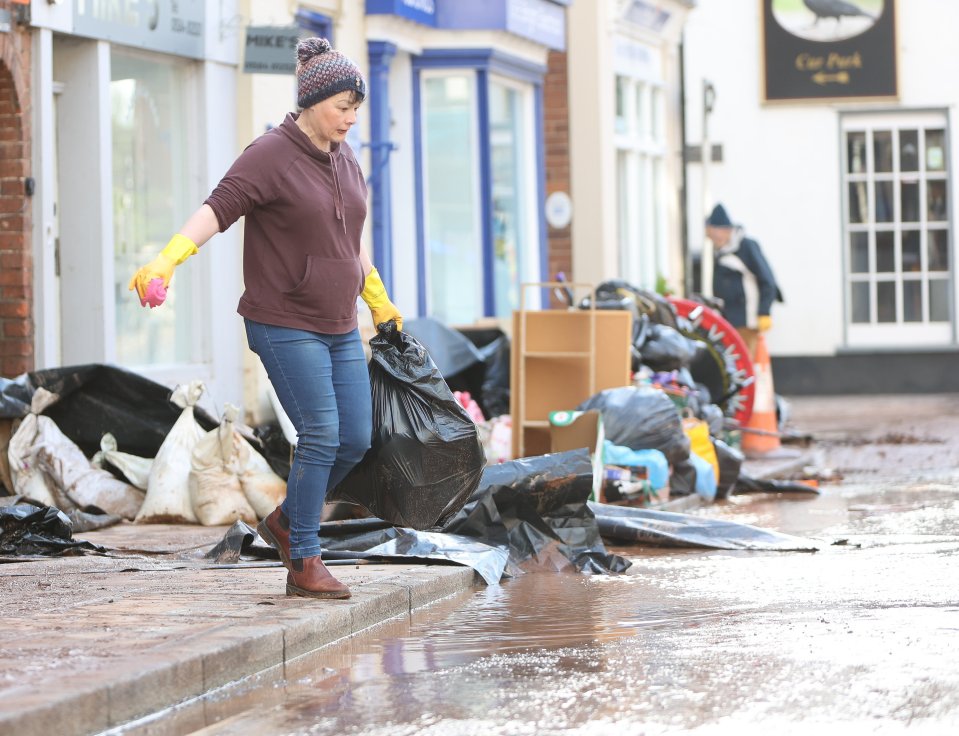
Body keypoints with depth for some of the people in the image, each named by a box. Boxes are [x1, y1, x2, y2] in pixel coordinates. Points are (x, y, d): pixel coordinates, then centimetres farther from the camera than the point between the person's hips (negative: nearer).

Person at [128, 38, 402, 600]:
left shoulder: (345, 161, 12)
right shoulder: (270, 157, -12)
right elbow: (216, 211, -22)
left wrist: (380, 301, 32)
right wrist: (167, 260, -36)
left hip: (340, 327, 8)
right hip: (285, 325, -8)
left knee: (357, 438, 3)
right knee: (321, 435, -13)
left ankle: (288, 519, 25)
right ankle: (303, 563, -3)